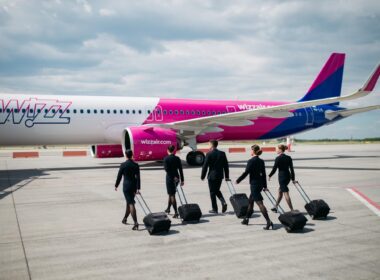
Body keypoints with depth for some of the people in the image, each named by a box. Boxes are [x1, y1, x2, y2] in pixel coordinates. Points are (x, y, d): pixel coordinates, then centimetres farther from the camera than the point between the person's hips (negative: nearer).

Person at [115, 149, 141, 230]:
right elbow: (138, 177, -5)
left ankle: (136, 223, -17)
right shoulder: (136, 165, 0)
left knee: (131, 204, -8)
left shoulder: (123, 165, -9)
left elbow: (119, 176, -4)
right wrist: (138, 188, -5)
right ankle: (125, 219, 39)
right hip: (134, 186, 5)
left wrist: (116, 185, 11)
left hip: (126, 186, -4)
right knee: (129, 202, 21)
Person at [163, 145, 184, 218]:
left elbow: (167, 169, -19)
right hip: (176, 178, 5)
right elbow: (180, 169, 2)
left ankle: (176, 212, -5)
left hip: (170, 178, -5)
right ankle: (168, 208, 36)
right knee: (171, 194, 22)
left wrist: (173, 177, -17)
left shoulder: (166, 159, -10)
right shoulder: (177, 158, 3)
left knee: (172, 195, -2)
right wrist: (182, 180, 5)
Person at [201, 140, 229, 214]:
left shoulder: (209, 154, -11)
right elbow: (226, 165, 5)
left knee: (212, 192, 5)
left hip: (212, 176, -5)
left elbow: (205, 166, -11)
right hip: (220, 176, 5)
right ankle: (223, 202, 0)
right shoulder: (222, 153, 3)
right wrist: (227, 176, 11)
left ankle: (214, 209, 9)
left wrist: (202, 176, -1)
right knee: (217, 190, 22)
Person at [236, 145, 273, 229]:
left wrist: (238, 180, -1)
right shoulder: (261, 161, 8)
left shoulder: (251, 161, -14)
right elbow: (264, 174, 12)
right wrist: (264, 185, 17)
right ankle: (246, 219, 30)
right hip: (260, 183, 8)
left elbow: (246, 173, -13)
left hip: (254, 184, -8)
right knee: (250, 201, 20)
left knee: (260, 203, -9)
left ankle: (268, 221, -15)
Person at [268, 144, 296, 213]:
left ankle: (292, 209, -5)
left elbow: (274, 168, -11)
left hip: (282, 176, -8)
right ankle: (275, 207, 30)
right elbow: (291, 169, 8)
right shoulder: (288, 158, 6)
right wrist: (293, 179, 14)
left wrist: (269, 176, 4)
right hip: (288, 176, 8)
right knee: (280, 191, 20)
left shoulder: (278, 158, -13)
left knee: (286, 193, -4)